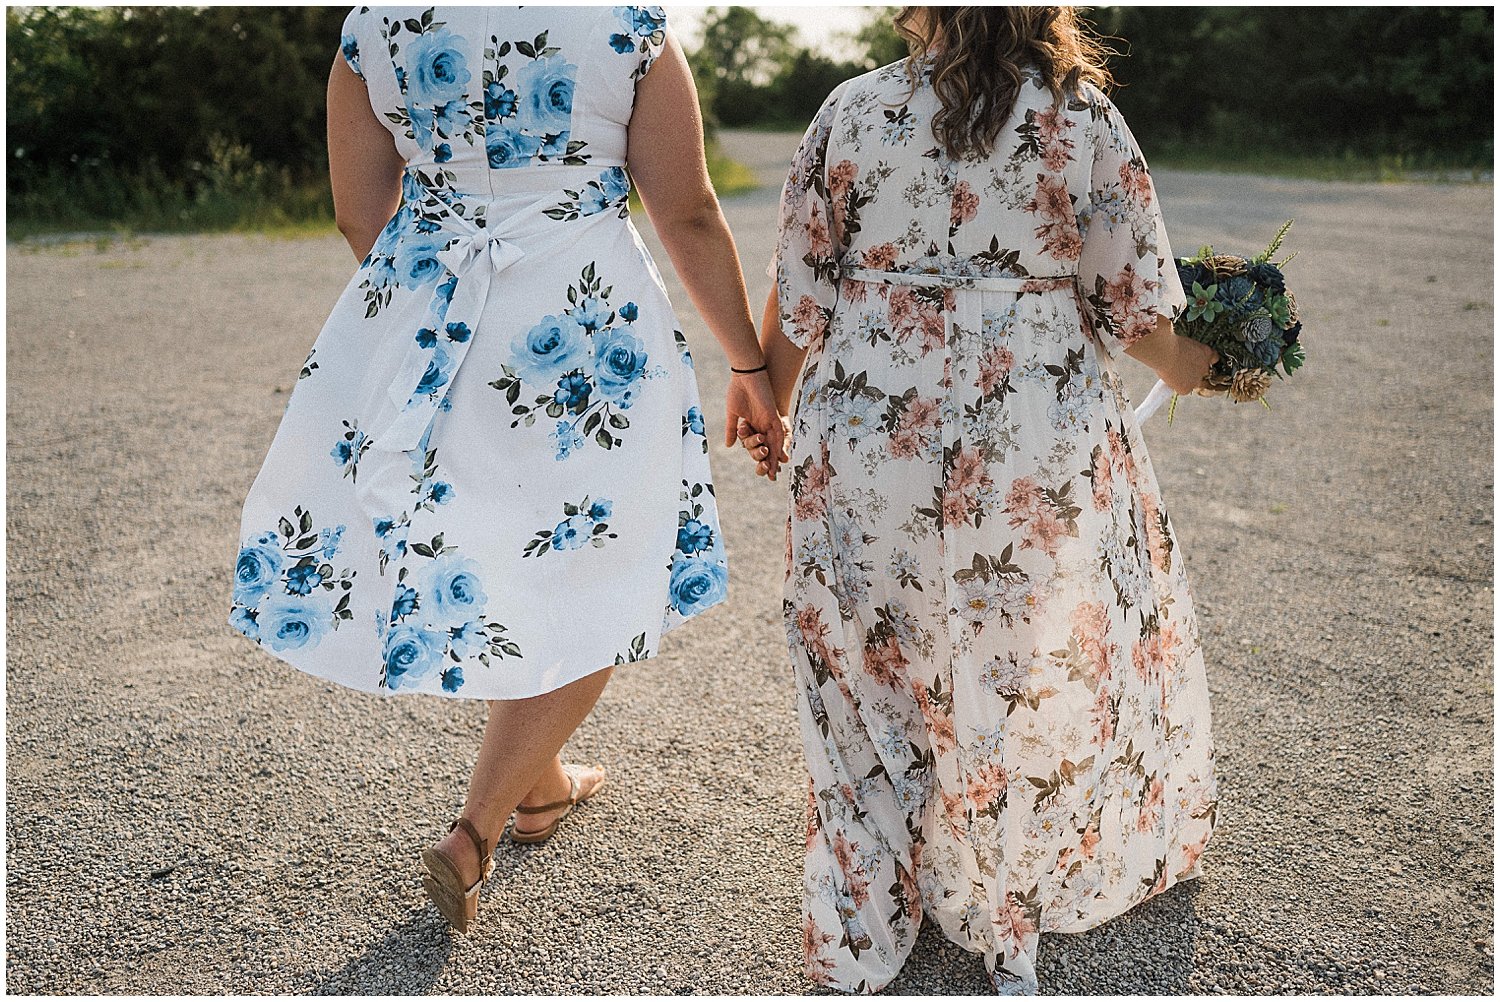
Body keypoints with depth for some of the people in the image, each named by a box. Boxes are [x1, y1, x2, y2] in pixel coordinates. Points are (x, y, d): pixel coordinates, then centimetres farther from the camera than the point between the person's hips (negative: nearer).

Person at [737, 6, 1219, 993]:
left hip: (866, 441, 1)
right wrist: (1189, 365, 20)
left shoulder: (849, 112, -1)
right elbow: (1137, 311, -2)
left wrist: (770, 402, 18)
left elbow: (798, 298, 1)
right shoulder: (1084, 119, -3)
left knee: (872, 673, 16)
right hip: (1036, 451, -1)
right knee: (1034, 675, 17)